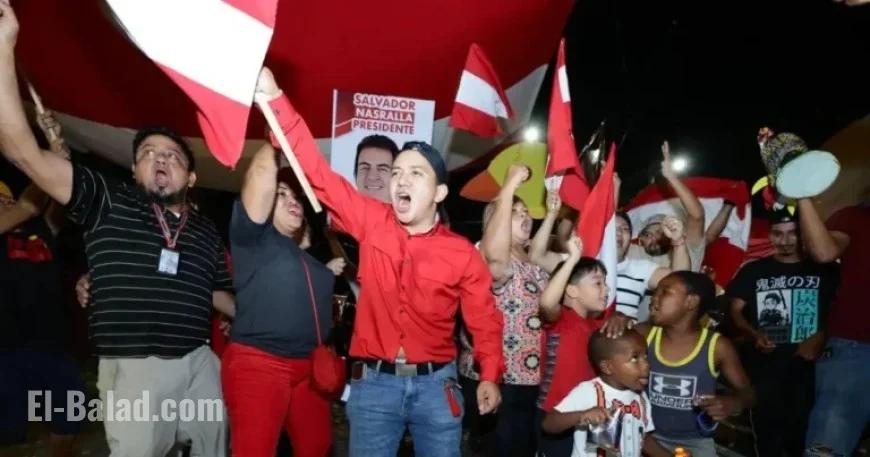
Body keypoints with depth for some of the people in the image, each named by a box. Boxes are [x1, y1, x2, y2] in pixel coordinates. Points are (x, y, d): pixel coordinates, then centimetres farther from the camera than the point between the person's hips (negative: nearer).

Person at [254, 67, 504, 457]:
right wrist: (274, 97, -11)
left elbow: (484, 319, 3)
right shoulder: (372, 223, -1)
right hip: (373, 382, 1)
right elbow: (318, 173, -5)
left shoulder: (462, 254, -4)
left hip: (434, 384, 0)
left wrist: (490, 376, -9)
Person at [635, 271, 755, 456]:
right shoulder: (644, 334, -5)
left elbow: (748, 392, -1)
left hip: (695, 442, -1)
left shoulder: (717, 346, -9)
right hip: (651, 436, 1)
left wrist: (733, 404, -22)